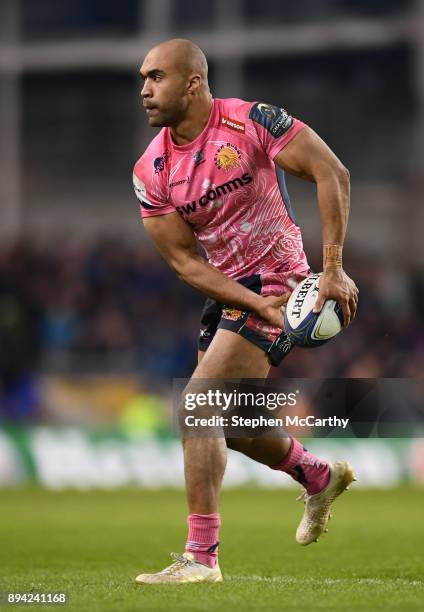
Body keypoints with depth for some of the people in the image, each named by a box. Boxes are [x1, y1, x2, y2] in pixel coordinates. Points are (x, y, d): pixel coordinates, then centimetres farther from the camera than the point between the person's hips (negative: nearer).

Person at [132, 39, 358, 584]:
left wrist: (333, 270, -19)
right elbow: (185, 263, -4)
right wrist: (259, 306, -16)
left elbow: (331, 174, -15)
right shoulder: (150, 171, -3)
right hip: (227, 291, 7)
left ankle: (201, 556, -14)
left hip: (279, 281, -7)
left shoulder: (252, 122, -17)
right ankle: (321, 478, 46)